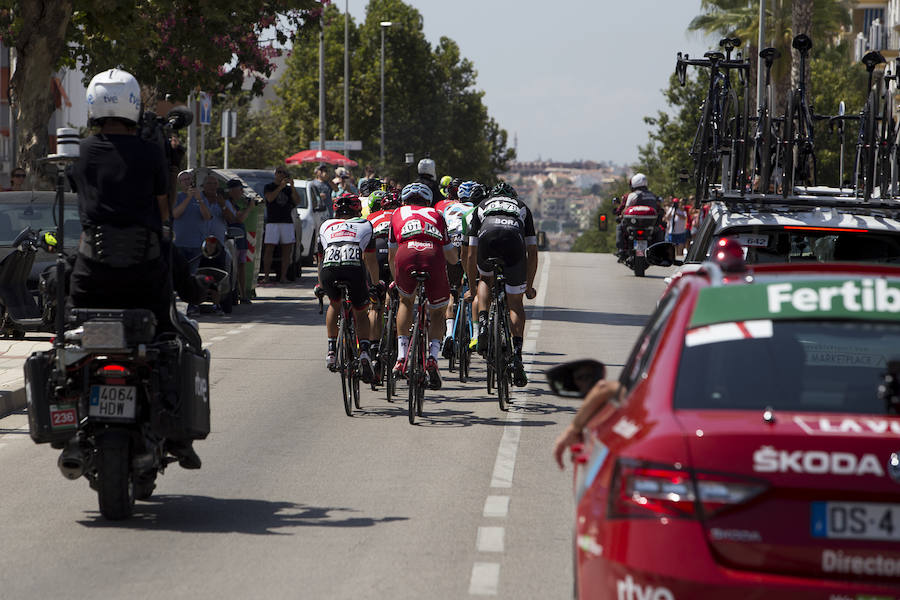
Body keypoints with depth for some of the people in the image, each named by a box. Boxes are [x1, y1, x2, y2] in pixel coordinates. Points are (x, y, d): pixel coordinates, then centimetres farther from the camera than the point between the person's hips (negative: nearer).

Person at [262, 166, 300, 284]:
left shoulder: (288, 189, 18)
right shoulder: (269, 187, 9)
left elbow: (297, 201, 4)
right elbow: (270, 198, -11)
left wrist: (292, 187, -8)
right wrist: (281, 186, -17)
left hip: (287, 222, 3)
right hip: (272, 222, -3)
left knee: (287, 250, -2)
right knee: (269, 249, -7)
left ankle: (283, 276, 0)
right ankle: (266, 276, -6)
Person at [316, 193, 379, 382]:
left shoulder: (326, 226, 32)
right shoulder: (365, 225, 27)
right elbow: (370, 260, 26)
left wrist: (320, 286, 53)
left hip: (328, 270, 2)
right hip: (354, 268, -1)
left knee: (334, 304, 33)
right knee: (361, 313, 20)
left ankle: (331, 350, 23)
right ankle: (364, 352, -4)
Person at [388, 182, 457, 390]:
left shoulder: (398, 213, 33)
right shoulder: (436, 215, 33)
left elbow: (392, 254, 37)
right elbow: (452, 258, 33)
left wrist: (395, 280, 55)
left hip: (406, 256, 0)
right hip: (433, 256, 0)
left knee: (405, 301, 30)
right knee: (436, 312, 22)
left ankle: (401, 359, 19)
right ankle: (432, 358, -1)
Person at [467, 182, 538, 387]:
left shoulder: (482, 207, 39)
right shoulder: (523, 208, 39)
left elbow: (471, 255, 39)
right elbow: (532, 254, 37)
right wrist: (529, 286, 47)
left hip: (488, 236, 0)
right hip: (514, 239, 0)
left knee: (486, 279, 33)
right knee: (516, 302, 13)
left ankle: (482, 323, 10)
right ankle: (517, 353, -1)